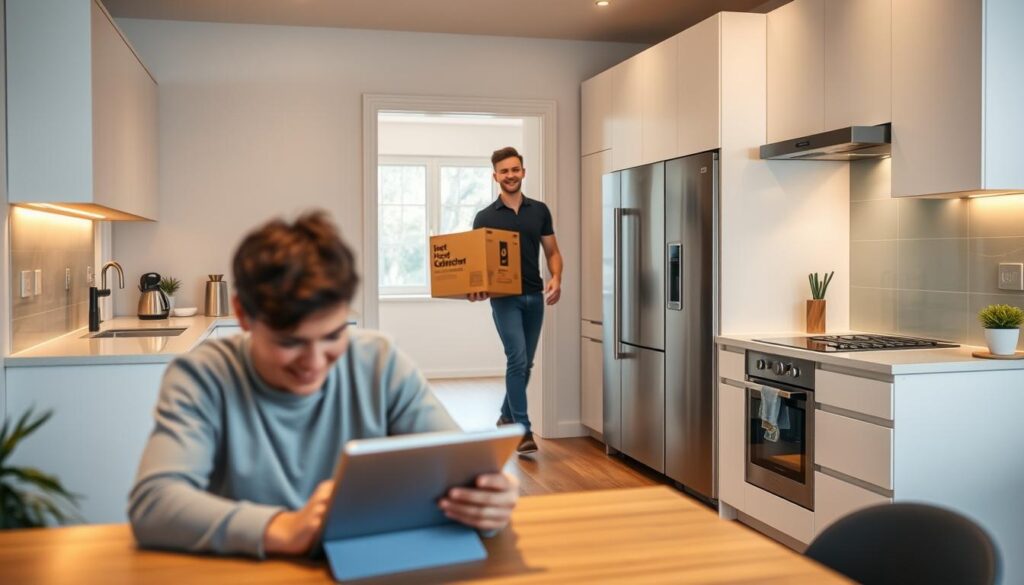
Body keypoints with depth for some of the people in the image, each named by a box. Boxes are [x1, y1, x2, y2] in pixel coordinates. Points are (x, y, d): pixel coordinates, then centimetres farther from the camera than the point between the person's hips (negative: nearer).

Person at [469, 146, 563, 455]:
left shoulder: (539, 211, 7)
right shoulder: (485, 217, -1)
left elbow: (552, 252, 10)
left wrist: (556, 279, -9)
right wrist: (476, 286, -19)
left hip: (535, 297, 4)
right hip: (505, 297, -4)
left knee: (525, 363, 11)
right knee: (517, 360, -13)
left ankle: (507, 416, 30)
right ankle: (523, 429, -9)